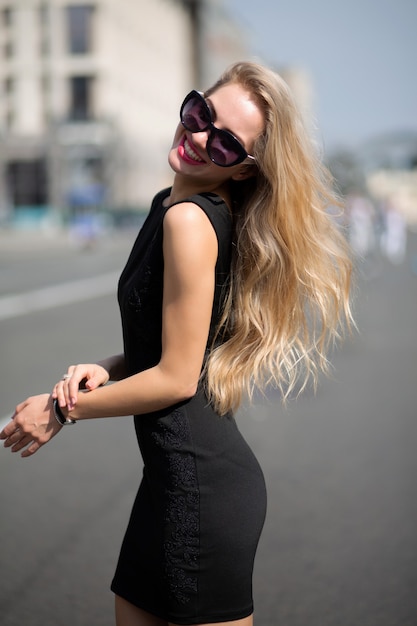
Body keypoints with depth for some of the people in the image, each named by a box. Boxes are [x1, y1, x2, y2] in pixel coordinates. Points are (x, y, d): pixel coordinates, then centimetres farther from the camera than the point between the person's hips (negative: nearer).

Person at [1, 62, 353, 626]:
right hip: (178, 473, 9)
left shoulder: (189, 220, -18)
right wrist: (105, 369, 0)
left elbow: (177, 378, -16)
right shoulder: (168, 204, 10)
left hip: (200, 479, -9)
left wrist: (63, 411, -5)